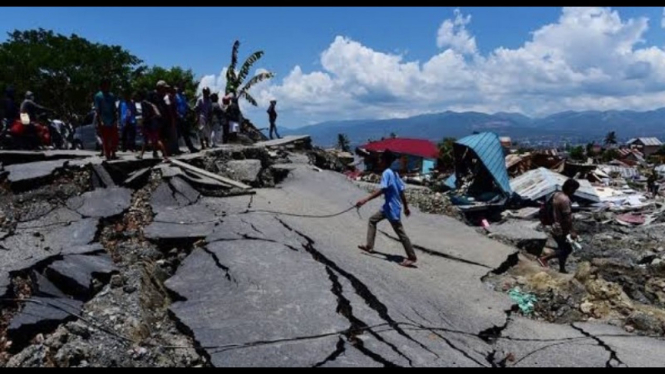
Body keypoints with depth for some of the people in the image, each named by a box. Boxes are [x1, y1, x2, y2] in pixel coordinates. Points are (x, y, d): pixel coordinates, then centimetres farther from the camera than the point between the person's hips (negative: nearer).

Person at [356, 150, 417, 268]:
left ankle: (412, 257, 6)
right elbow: (401, 191, 13)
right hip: (389, 206, 10)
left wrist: (365, 200, -32)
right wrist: (406, 207, 19)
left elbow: (381, 190, -29)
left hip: (392, 208, -10)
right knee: (372, 220, 18)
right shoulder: (393, 173, 10)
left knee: (400, 233, -2)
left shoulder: (387, 173, -17)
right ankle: (369, 246, 22)